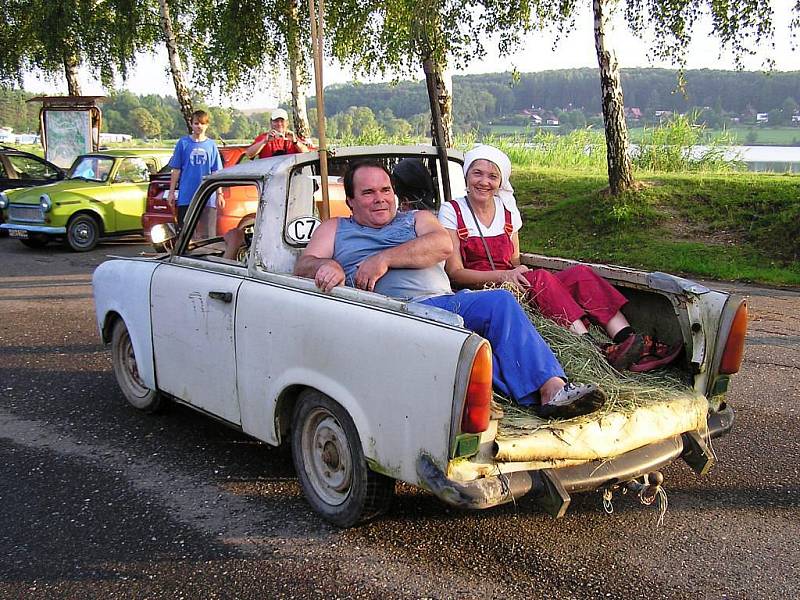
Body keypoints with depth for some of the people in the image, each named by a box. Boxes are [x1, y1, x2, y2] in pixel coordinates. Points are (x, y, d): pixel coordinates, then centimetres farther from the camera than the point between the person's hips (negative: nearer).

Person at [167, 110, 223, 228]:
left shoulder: (211, 145, 6)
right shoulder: (183, 143, 3)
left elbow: (216, 172, 8)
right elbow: (176, 170, 5)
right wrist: (171, 192, 3)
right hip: (186, 197, -1)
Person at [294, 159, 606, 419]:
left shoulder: (417, 219, 28)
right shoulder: (334, 229, 27)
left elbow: (443, 245, 4)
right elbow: (303, 266, 10)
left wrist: (384, 259, -7)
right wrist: (327, 266, -16)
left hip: (444, 301, 3)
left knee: (500, 302, -28)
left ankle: (553, 387, -39)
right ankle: (534, 392, -46)